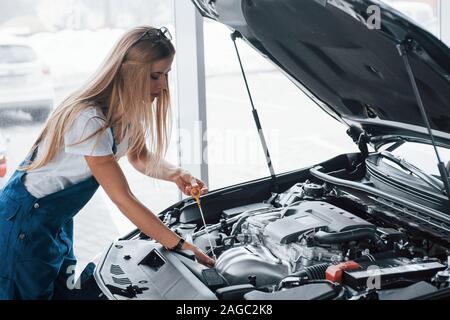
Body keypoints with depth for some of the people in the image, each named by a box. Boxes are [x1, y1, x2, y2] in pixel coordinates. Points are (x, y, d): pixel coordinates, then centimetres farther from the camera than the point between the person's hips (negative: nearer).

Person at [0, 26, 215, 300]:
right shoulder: (90, 121, -33)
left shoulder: (126, 110, -6)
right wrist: (180, 245, -29)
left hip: (58, 221, 9)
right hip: (24, 220, -9)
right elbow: (123, 200, -31)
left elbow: (141, 157, 11)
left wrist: (176, 174, -11)